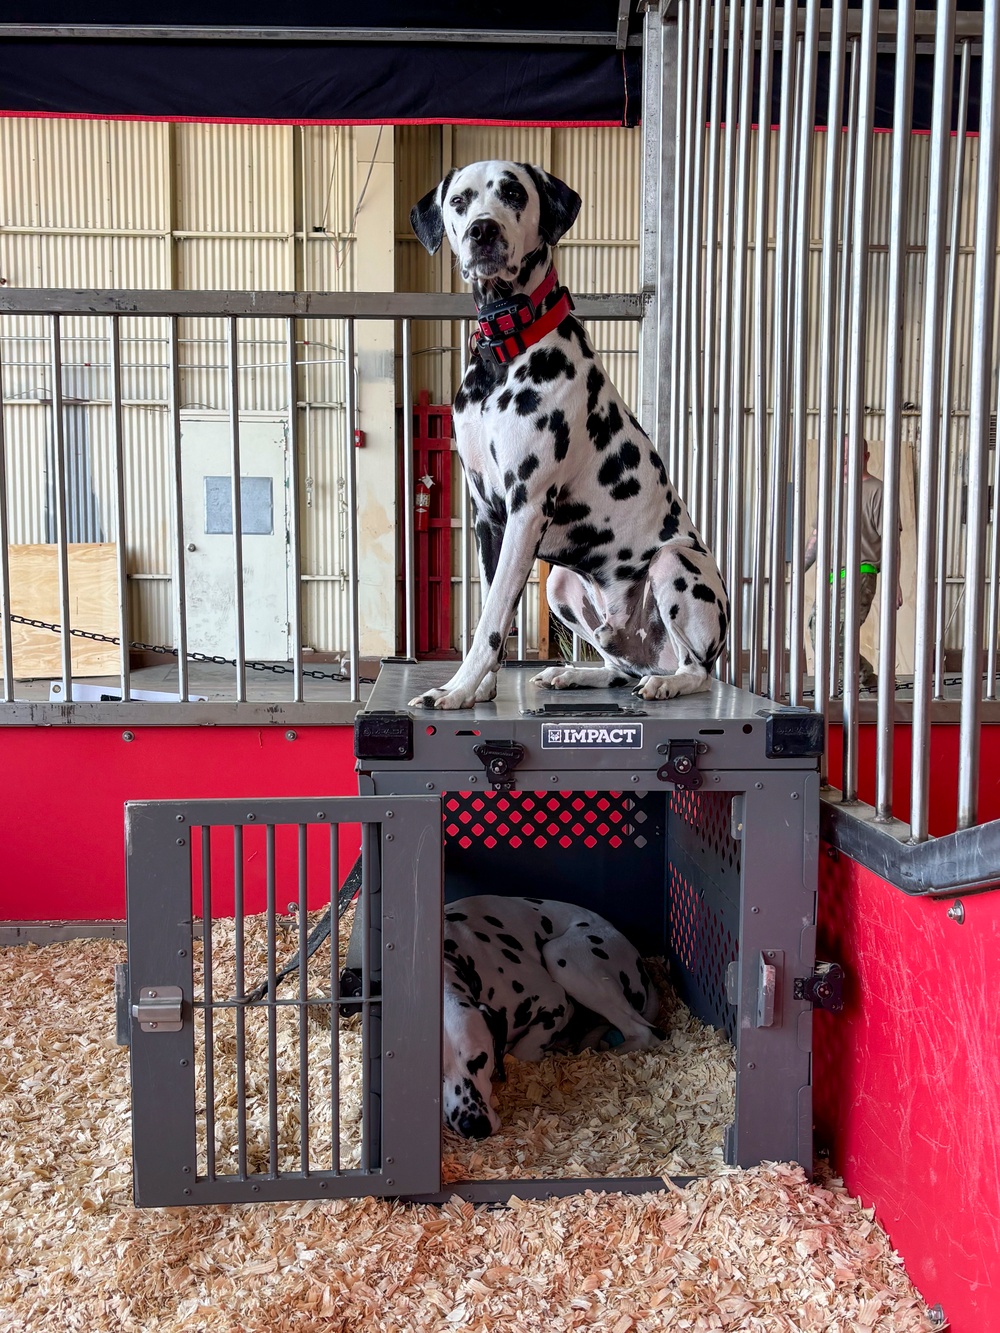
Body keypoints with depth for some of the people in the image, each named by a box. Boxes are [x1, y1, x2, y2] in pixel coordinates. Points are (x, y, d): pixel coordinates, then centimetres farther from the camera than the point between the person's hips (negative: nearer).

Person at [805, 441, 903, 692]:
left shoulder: (877, 490, -1)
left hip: (859, 575, -7)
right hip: (830, 577, 7)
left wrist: (894, 582, -12)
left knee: (838, 638, -18)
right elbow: (816, 537, 25)